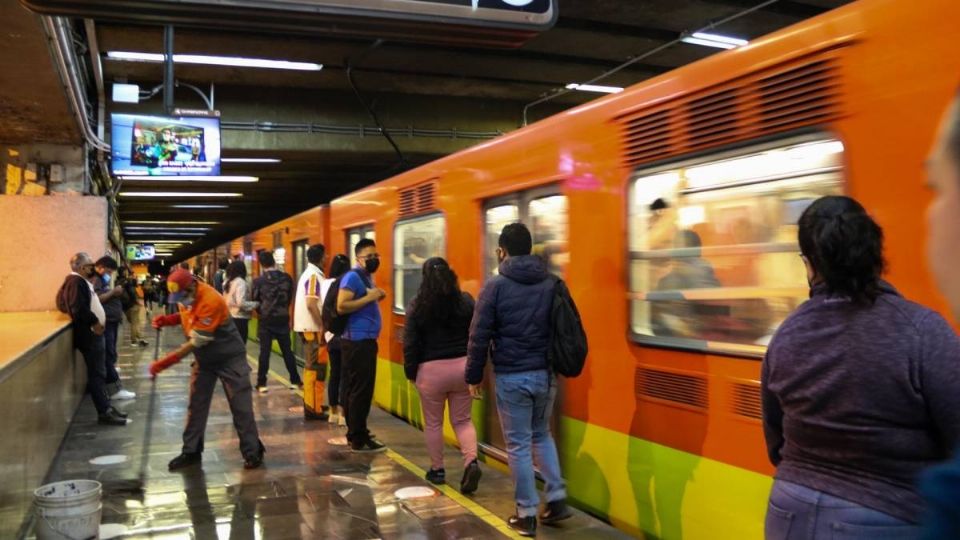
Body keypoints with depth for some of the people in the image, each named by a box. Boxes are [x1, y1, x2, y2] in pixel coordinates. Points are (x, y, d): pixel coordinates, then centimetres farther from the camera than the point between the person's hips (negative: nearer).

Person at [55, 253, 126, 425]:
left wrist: (98, 321, 3)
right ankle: (104, 413, -3)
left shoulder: (81, 281, 16)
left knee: (99, 373, 14)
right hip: (89, 334, -10)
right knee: (97, 374, -7)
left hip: (92, 333, 10)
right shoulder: (76, 281, -16)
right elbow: (79, 308, -27)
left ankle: (106, 407, 21)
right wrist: (94, 322, -17)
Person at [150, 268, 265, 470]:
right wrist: (166, 320, -6)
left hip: (230, 358, -7)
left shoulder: (210, 301, -31)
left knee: (240, 406, -2)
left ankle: (253, 452, 8)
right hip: (204, 358, 8)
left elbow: (196, 342, -30)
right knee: (196, 405, 10)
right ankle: (191, 451, 22)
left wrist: (165, 362, -29)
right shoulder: (185, 294, -6)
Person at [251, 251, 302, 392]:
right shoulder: (287, 278, -3)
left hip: (266, 320, -2)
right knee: (287, 351, 9)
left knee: (265, 352, 3)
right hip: (283, 319, 2)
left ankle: (261, 384, 4)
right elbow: (290, 297, 4)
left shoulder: (258, 281, -8)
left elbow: (255, 301, 0)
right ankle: (295, 381, 12)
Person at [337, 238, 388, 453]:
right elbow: (341, 307, -23)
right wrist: (369, 297, -21)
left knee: (358, 390, 15)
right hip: (358, 341, -10)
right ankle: (358, 439, 1)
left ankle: (357, 434, 23)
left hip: (366, 340, 10)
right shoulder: (353, 277, -13)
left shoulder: (366, 277, 17)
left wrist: (376, 298, 7)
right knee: (360, 391, -6)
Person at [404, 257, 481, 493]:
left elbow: (410, 343, -4)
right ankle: (471, 462, -6)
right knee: (463, 420, 13)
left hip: (431, 370, -2)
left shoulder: (417, 305, -6)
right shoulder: (466, 301, -1)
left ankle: (437, 470, 23)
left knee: (433, 422, 14)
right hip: (462, 366, 2)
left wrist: (410, 371, 6)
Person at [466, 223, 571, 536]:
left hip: (511, 377, -4)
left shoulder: (496, 286, -8)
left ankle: (527, 515, 14)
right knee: (542, 435, 23)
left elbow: (479, 336, -8)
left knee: (519, 444, 6)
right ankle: (557, 499, 18)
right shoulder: (551, 284, 4)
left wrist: (474, 376, 2)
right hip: (546, 374, 4)